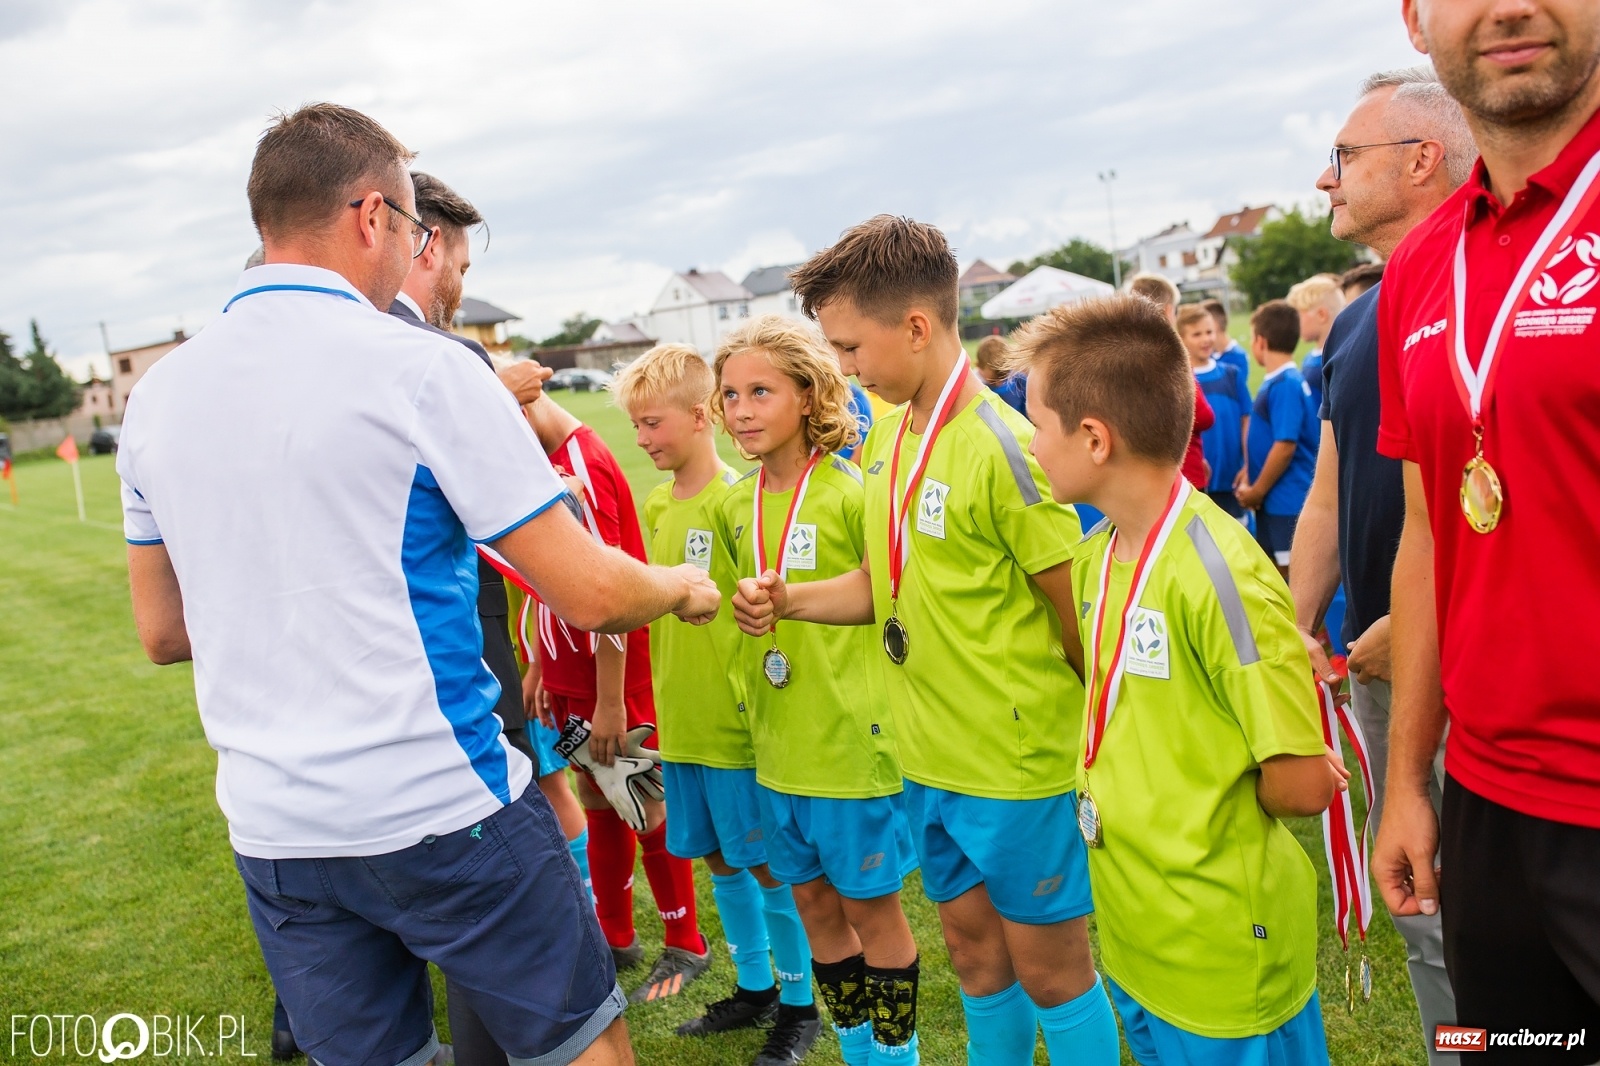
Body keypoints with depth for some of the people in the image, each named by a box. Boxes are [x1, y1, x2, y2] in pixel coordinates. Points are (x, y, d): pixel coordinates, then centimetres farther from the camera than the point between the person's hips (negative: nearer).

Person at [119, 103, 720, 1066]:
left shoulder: (160, 392, 4)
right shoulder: (422, 371, -14)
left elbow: (163, 633, 13)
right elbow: (592, 595, -15)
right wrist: (684, 587, 5)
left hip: (272, 831, 6)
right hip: (443, 809, -6)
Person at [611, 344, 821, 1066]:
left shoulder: (736, 500, -15)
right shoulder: (657, 503, 8)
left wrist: (755, 696, -19)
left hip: (738, 721, -7)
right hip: (681, 721, 7)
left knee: (769, 864, 6)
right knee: (719, 858, 19)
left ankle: (799, 1006, 25)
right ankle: (754, 988, 37)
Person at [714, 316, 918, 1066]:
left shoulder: (850, 492, -14)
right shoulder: (735, 504, 4)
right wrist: (753, 696, 15)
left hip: (852, 739, -6)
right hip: (777, 742, 6)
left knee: (870, 905, 9)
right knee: (813, 900, 17)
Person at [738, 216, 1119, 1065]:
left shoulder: (1000, 447, -20)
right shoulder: (886, 435, 4)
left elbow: (1080, 615, -15)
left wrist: (1061, 717, -3)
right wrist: (787, 600, -4)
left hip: (1018, 759, -7)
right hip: (929, 755, 7)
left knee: (1049, 968, 11)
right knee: (972, 947, 22)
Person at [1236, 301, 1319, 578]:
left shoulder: (1285, 384, -17)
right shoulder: (1274, 381, 10)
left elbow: (1285, 445, -21)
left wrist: (1257, 490, -13)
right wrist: (1249, 475, 11)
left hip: (1289, 502, -9)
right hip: (1272, 500, 9)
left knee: (1292, 573, 0)